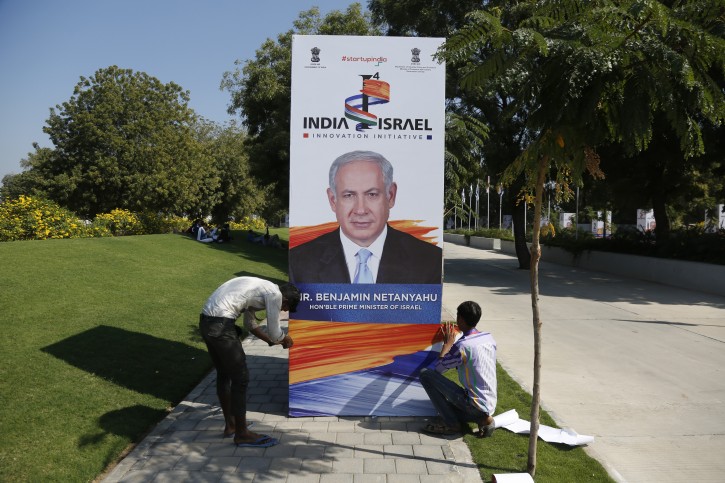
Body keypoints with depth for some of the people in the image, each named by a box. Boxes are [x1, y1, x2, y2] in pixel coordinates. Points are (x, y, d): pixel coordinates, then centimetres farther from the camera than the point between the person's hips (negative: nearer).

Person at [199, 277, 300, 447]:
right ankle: (242, 434, 10)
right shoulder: (275, 294, -6)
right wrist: (286, 340, 21)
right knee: (240, 378, 0)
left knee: (224, 374, 21)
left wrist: (272, 340, 38)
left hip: (206, 321, 10)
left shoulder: (260, 288, 22)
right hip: (220, 325, -10)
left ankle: (230, 425, 35)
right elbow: (274, 333, 0)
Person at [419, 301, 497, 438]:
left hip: (475, 405, -8)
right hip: (490, 405, 8)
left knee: (426, 374, -10)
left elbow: (437, 368, -7)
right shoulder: (489, 338, 4)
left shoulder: (462, 345, -19)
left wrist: (447, 344, 5)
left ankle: (451, 424, -3)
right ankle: (482, 418, 9)